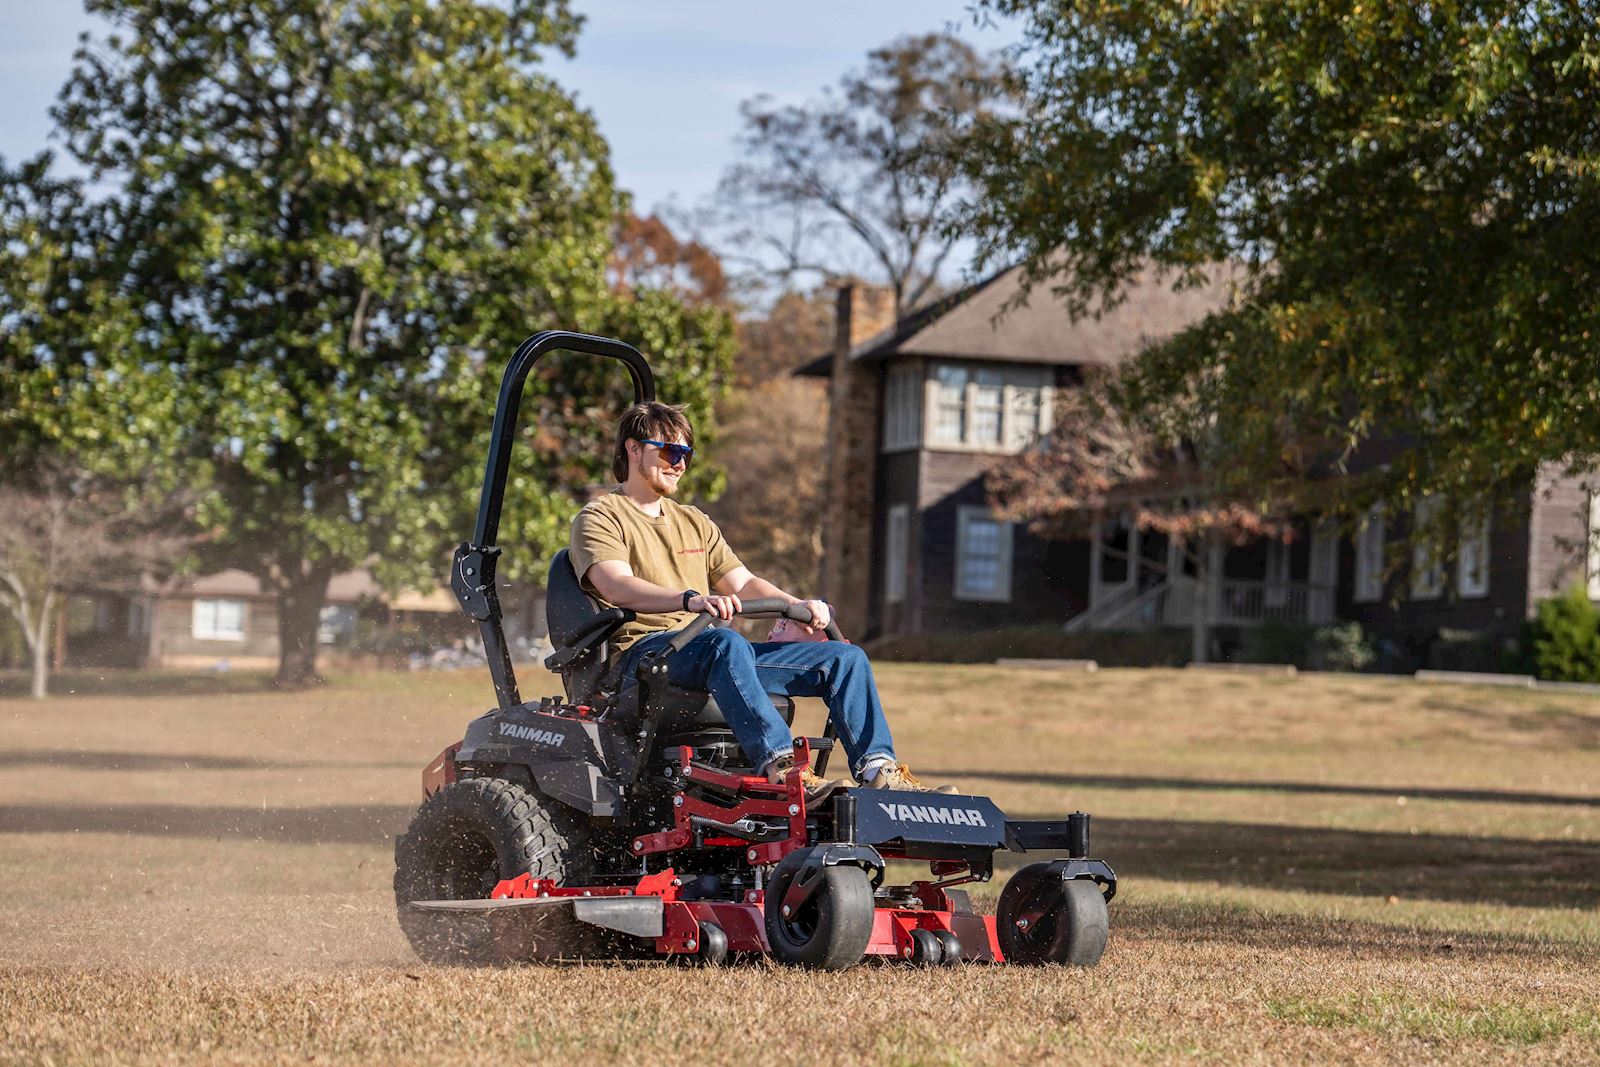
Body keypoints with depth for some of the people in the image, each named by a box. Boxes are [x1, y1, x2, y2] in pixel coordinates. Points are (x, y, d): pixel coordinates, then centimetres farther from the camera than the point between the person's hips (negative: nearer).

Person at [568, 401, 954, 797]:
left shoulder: (694, 523, 28)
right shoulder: (599, 519, 4)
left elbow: (743, 584, 20)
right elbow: (616, 587, -16)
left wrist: (797, 605, -3)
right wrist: (690, 599, -33)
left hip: (712, 647, 7)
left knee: (846, 657, -7)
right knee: (726, 643, -41)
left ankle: (877, 768, -24)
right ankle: (778, 764, -54)